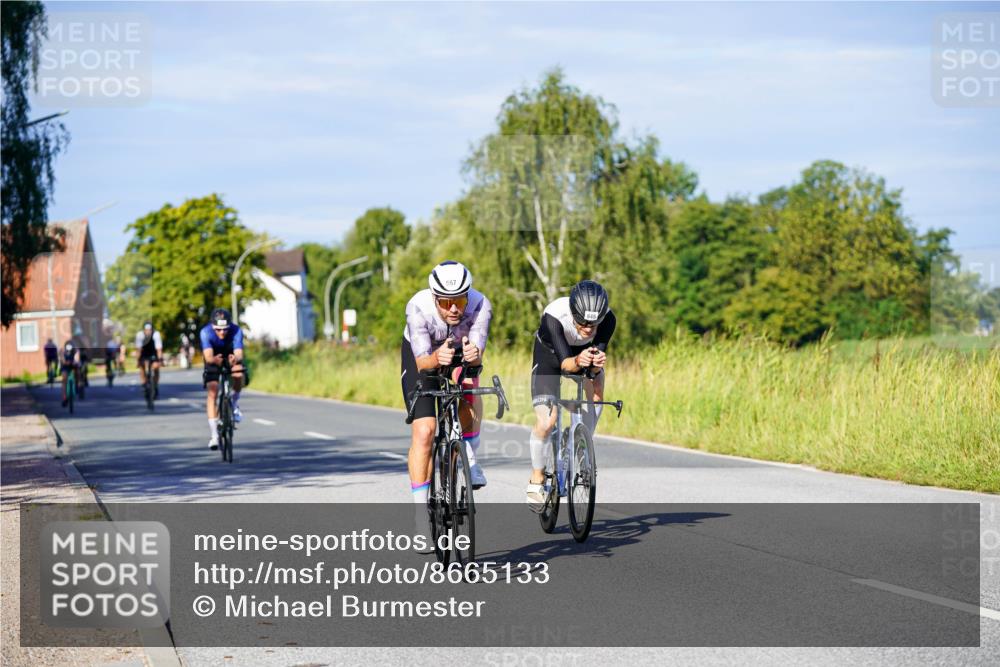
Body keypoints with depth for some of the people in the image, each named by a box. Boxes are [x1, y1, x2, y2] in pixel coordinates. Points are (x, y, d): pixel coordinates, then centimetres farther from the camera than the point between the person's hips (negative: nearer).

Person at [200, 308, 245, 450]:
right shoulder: (205, 332, -33)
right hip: (214, 359, 0)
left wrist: (235, 359, -67)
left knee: (239, 375, -31)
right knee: (212, 392, -16)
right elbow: (208, 356, -44)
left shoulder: (236, 331, -32)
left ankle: (235, 404, -1)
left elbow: (239, 353, -43)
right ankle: (214, 435, -12)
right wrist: (214, 360, -67)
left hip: (231, 356, 0)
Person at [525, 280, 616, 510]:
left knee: (597, 394, -25)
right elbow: (564, 362, -42)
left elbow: (600, 352, -33)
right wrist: (578, 362, -64)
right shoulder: (554, 316, -40)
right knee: (545, 423, -15)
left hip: (583, 352, 3)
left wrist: (596, 364, -56)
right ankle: (536, 481, 6)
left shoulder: (607, 319, -33)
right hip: (550, 354, -3)